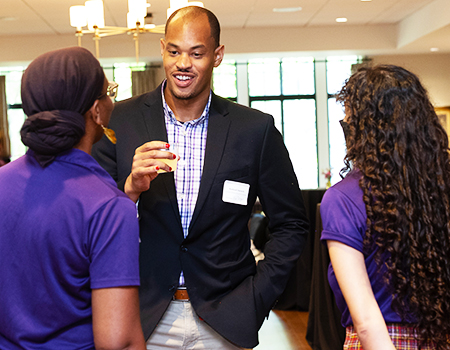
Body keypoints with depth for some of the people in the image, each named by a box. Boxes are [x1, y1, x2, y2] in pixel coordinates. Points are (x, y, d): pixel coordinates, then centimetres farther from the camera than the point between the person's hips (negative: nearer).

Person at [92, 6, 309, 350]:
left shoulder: (256, 129, -4)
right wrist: (131, 188, -23)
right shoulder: (120, 121, -4)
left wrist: (256, 298, -5)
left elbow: (291, 224, 3)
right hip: (144, 318, 1)